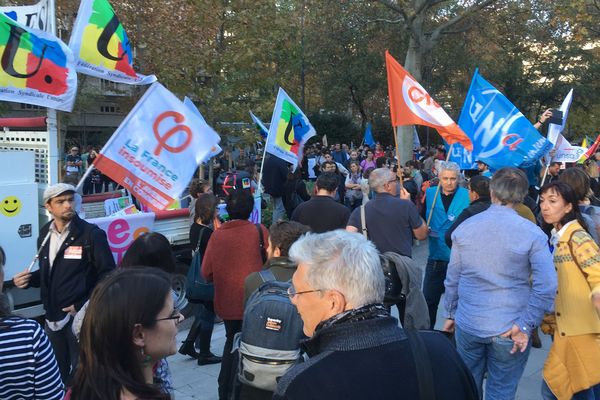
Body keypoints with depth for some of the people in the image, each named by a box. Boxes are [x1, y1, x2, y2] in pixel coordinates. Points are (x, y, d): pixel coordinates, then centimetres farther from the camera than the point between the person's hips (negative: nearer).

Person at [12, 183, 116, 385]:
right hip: (53, 317, 6)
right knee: (57, 373, 17)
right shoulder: (45, 234, 7)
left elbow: (107, 274, -12)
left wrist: (82, 306, -15)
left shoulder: (91, 234, -11)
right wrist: (29, 279, -1)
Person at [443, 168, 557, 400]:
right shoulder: (532, 233, -11)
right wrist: (526, 326, -10)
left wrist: (450, 314, 14)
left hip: (468, 325, 2)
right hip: (509, 331, -2)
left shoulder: (464, 228, -3)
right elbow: (546, 286, -16)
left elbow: (452, 278, 4)